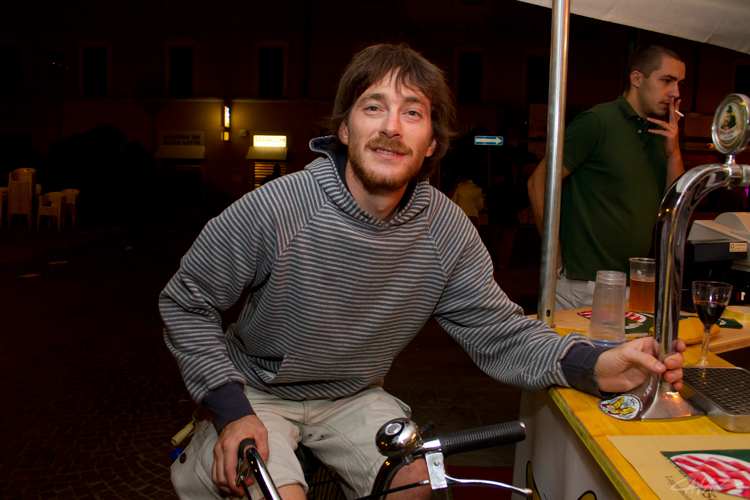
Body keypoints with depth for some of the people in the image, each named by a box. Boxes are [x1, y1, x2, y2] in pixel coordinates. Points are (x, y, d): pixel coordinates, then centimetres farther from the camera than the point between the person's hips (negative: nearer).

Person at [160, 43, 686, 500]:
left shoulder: (446, 229, -13)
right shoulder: (276, 207, -24)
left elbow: (499, 331, -10)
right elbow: (185, 303, -13)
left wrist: (593, 364, -29)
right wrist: (230, 408, -21)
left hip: (354, 397, 4)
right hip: (258, 393, -3)